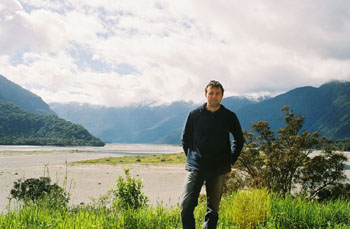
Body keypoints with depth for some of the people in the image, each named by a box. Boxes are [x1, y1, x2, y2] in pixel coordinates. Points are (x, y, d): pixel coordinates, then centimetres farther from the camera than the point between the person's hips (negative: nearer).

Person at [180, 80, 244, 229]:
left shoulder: (229, 117, 3)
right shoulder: (194, 115, 1)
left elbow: (239, 140, 16)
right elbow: (185, 138, 12)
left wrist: (231, 160, 9)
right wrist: (191, 158, 7)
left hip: (219, 170, 1)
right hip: (195, 168, -1)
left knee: (213, 210, 8)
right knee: (186, 206, -8)